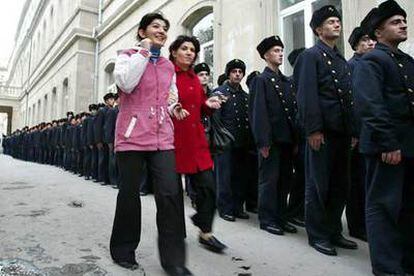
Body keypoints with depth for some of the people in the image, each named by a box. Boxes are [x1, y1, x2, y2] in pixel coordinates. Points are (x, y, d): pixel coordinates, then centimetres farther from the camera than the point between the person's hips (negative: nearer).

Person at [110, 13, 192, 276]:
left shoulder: (169, 66, 20)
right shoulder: (128, 56, 7)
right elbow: (126, 83, -14)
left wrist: (174, 108, 9)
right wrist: (144, 51, -6)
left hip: (162, 136, 4)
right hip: (133, 134, -3)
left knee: (170, 193, -7)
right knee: (130, 193, 4)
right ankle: (123, 249, 26)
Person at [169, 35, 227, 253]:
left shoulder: (195, 79, 18)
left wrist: (207, 104, 3)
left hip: (196, 140, 6)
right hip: (173, 139, -5)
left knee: (208, 186, 0)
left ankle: (205, 232, 17)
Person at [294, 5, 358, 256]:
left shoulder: (342, 61, 21)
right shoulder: (311, 56, -2)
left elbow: (349, 98, 18)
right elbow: (307, 96, -13)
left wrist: (354, 131, 12)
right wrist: (313, 130, -19)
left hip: (342, 133, 8)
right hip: (323, 133, -8)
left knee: (341, 186, 12)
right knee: (318, 186, 1)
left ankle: (334, 232, 26)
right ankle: (318, 235, 14)